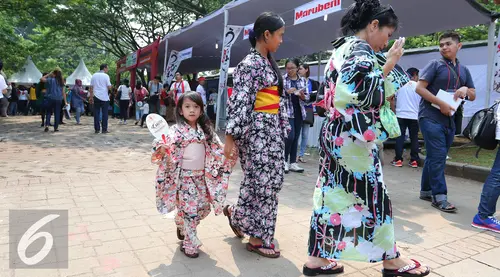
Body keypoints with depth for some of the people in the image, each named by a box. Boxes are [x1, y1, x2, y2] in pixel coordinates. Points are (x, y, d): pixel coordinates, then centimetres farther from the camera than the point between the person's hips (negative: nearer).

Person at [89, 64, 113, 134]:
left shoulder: (94, 75, 9)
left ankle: (97, 129, 6)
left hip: (96, 97, 4)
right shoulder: (106, 76, -4)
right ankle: (104, 129, 1)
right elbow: (109, 87, -11)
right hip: (104, 97, -3)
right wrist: (111, 86, 12)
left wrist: (91, 97, 13)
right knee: (105, 114, 2)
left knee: (96, 113, 6)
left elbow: (91, 87, 9)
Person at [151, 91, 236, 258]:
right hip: (184, 176, -5)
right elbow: (166, 147, -19)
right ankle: (189, 244, 12)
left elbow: (218, 149, 10)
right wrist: (161, 150, -40)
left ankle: (182, 226, 39)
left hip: (201, 176, 5)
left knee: (203, 207, 11)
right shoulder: (176, 130, -9)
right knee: (189, 209, -4)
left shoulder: (205, 130, 6)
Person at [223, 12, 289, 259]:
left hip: (272, 130, 9)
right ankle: (257, 238, 16)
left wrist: (282, 128, 20)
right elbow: (239, 102, -19)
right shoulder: (250, 64, -13)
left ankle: (236, 214, 31)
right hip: (256, 130, -9)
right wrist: (230, 137, -22)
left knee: (272, 180, 12)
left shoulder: (269, 63, 15)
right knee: (261, 182, -2)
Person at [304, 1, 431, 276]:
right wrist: (388, 65, -15)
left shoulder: (342, 49, 17)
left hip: (335, 132, 9)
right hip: (352, 137, -9)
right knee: (373, 196, 4)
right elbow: (365, 96, -23)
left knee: (331, 193, 11)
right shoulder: (361, 50, -13)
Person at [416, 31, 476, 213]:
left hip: (449, 119, 6)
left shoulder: (464, 70, 16)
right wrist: (441, 104, -17)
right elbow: (419, 88, -11)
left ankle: (426, 191, 21)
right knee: (437, 157, -9)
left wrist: (466, 89, -6)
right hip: (431, 117, -6)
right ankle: (439, 196, -4)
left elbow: (473, 96, 17)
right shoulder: (435, 64, -2)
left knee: (436, 157, 11)